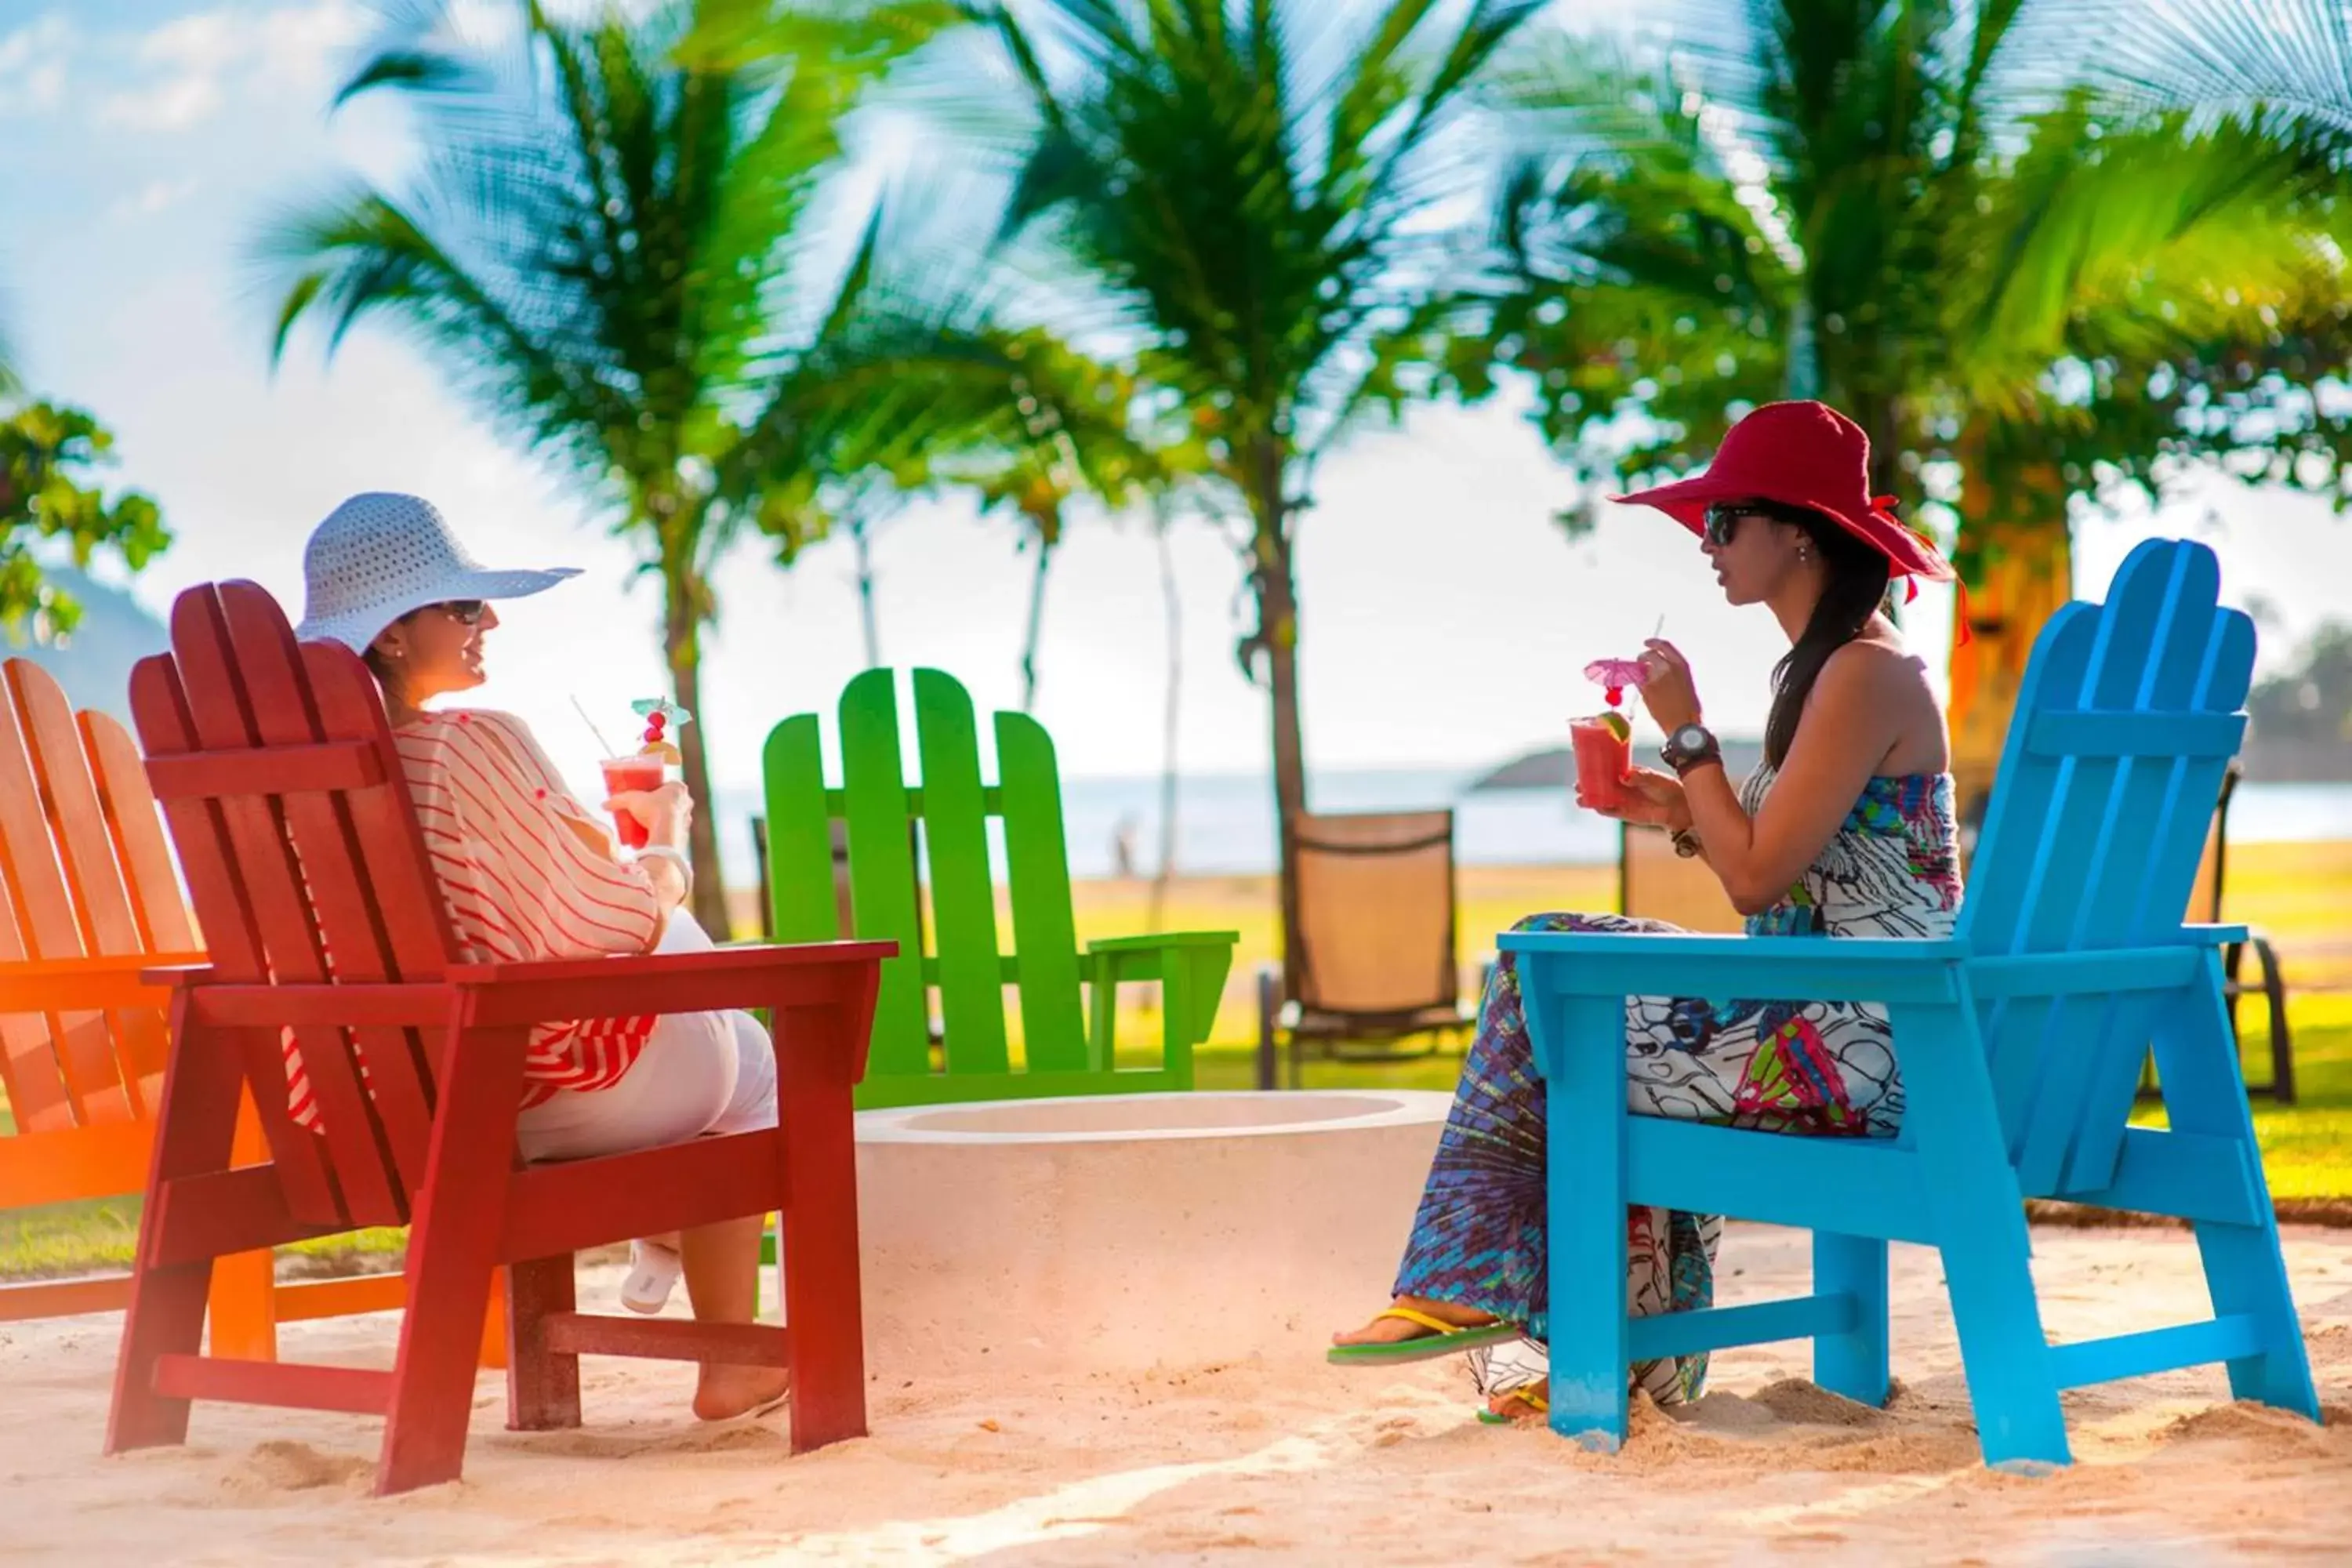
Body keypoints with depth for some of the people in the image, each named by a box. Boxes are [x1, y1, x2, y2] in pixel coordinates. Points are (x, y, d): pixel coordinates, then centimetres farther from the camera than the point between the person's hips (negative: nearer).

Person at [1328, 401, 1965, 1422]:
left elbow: (1756, 880, -19)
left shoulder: (1865, 674, -16)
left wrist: (1687, 733, -10)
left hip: (1848, 1045, -10)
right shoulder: (1834, 667, 17)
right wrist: (1682, 813, 6)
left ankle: (1471, 1291, 12)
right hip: (1829, 1023, 10)